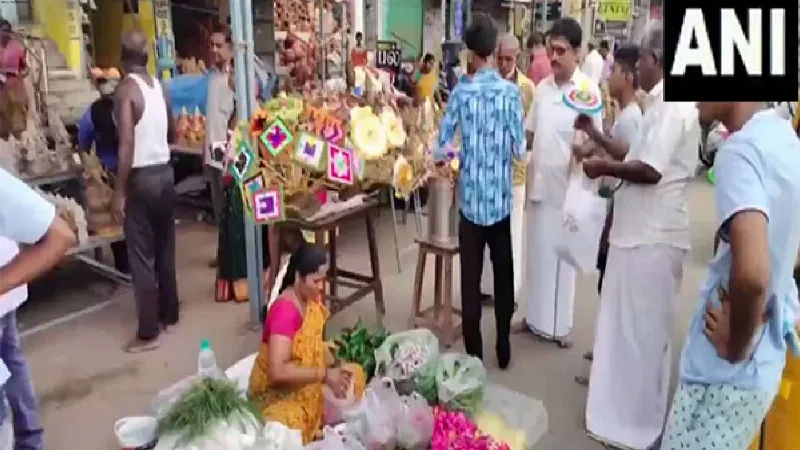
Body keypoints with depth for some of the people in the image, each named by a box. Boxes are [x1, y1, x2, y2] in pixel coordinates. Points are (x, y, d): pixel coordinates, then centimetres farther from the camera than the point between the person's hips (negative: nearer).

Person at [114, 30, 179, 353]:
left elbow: (127, 144, -20)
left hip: (141, 178, -7)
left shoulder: (126, 89, -13)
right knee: (165, 248, 16)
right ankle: (169, 315, 28)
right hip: (165, 173, 7)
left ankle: (148, 333, 5)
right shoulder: (160, 88, 7)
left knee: (141, 256, 0)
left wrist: (119, 190, -16)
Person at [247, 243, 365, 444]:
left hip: (307, 381, 9)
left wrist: (335, 367, -9)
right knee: (289, 427, -36)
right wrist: (324, 374, -30)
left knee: (354, 375, 3)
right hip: (276, 390, -9)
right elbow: (278, 371, -35)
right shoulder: (284, 311, -29)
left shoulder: (313, 298, -3)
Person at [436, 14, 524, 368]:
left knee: (470, 278, 7)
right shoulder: (512, 92, -5)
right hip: (501, 199, 1)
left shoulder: (461, 93, -6)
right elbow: (520, 149, -3)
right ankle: (503, 349, 26)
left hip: (471, 199, -1)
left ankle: (474, 354, 15)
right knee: (504, 274, 14)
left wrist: (450, 152, 19)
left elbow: (440, 147, -3)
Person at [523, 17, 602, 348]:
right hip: (537, 182, 5)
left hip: (567, 187, -5)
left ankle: (560, 325, 20)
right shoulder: (542, 87, 7)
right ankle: (535, 316, 29)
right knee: (537, 252, 14)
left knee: (561, 256, 6)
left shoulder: (589, 90, -9)